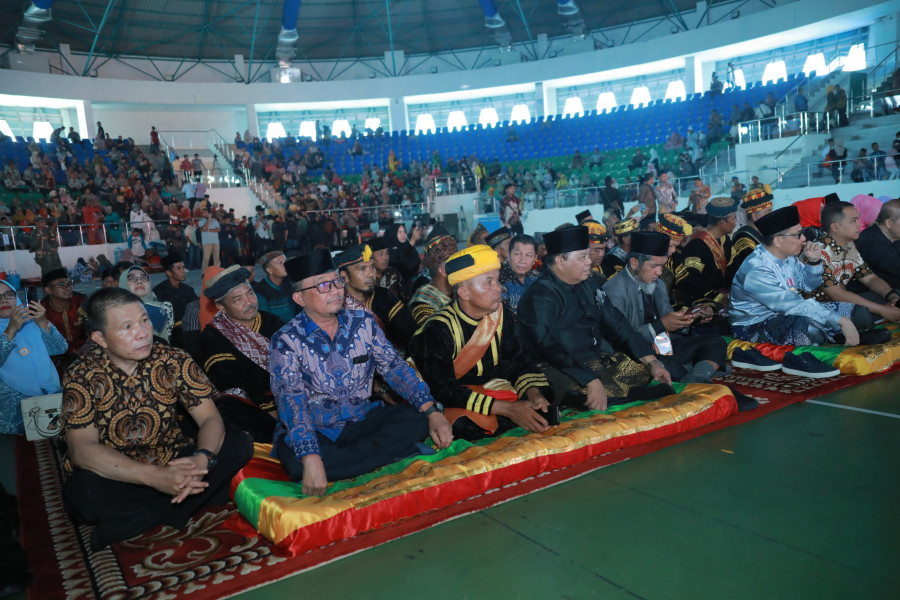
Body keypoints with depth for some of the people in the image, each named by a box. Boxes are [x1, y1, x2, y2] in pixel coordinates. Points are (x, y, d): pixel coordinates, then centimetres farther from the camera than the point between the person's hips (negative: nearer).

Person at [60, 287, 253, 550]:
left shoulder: (173, 360, -7)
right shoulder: (82, 376, -12)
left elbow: (210, 419, -10)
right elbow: (82, 449, -22)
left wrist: (202, 459, -34)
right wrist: (154, 477, -36)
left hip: (173, 464, 3)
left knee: (239, 444, -18)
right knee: (81, 490, -35)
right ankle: (198, 498, -16)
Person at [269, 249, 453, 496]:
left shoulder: (363, 322, 2)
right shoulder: (287, 340, -11)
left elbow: (395, 367, -3)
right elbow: (291, 400, -22)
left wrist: (432, 412, -17)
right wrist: (311, 460, -37)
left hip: (362, 420, 4)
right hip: (314, 431, -3)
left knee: (418, 419, -18)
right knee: (298, 463, -36)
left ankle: (341, 464, -19)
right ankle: (387, 454, -20)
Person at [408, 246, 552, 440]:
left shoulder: (501, 314, -3)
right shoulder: (438, 329, -23)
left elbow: (516, 361, 3)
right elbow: (444, 389, -26)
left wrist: (533, 393, -19)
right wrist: (507, 409, -31)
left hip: (486, 389, 7)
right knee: (465, 424, -37)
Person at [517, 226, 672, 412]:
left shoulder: (588, 286, 12)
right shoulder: (539, 297, -14)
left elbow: (616, 325, 13)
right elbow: (552, 349, -25)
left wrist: (652, 361, 3)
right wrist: (592, 383, -33)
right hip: (561, 370, -8)